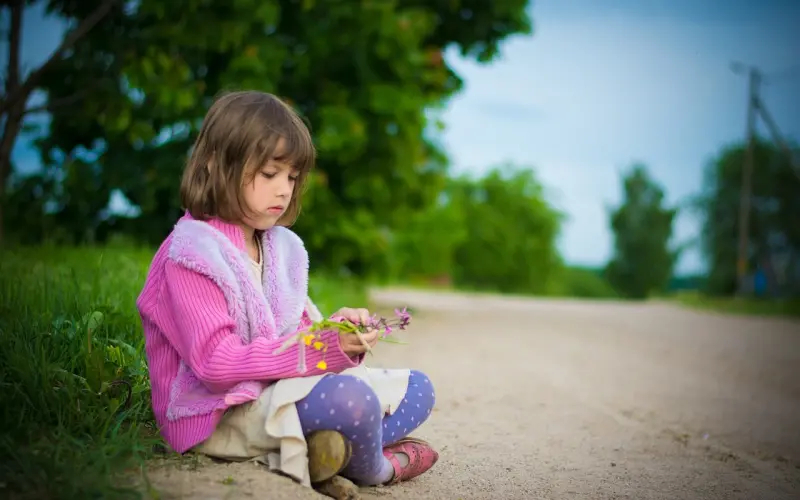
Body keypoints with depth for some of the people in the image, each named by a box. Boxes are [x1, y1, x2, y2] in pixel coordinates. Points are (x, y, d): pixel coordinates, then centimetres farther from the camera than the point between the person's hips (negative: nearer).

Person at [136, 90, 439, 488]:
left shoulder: (282, 246, 10)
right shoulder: (191, 253, -14)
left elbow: (295, 335, 12)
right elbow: (215, 363, -22)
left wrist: (337, 330, -11)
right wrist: (323, 348, -27)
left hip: (281, 391, 9)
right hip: (222, 412, -9)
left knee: (416, 389, 8)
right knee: (350, 397, -33)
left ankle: (331, 447, -18)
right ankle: (371, 469, 0)